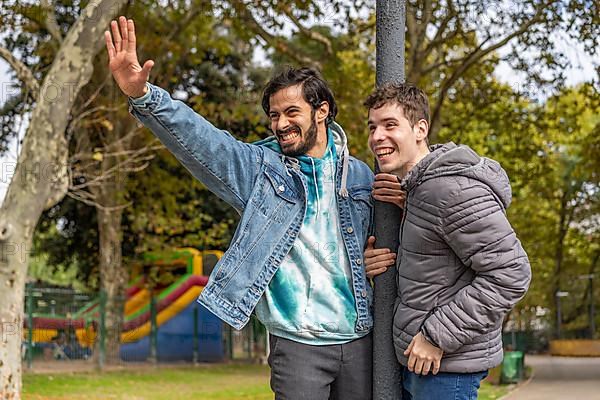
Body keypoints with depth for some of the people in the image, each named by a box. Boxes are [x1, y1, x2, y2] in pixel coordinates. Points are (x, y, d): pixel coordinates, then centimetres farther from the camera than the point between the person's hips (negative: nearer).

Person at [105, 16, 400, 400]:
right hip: (298, 343, -3)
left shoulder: (359, 175, 6)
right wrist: (143, 95, -34)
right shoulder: (259, 167, -3)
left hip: (361, 339, 3)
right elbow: (200, 139, -18)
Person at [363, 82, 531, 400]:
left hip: (446, 364, -9)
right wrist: (371, 262, 2)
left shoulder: (452, 188, -19)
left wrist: (438, 336, -20)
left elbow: (510, 273, -23)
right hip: (413, 360, 9)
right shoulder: (413, 186, 10)